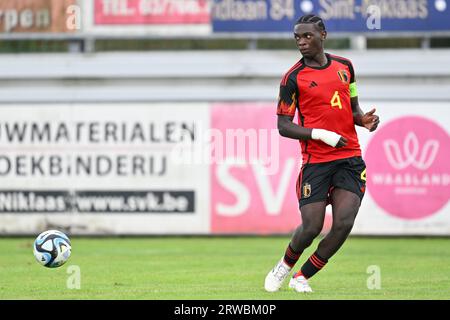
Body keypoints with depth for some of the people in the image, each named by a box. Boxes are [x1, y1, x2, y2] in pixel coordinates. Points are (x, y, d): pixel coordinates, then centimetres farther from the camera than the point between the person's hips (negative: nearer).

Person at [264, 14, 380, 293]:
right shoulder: (293, 77, -3)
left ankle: (302, 277, 7)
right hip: (316, 162, -3)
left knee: (344, 223, -11)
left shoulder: (344, 66, 11)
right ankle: (286, 265, 26)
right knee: (311, 227, -7)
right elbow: (283, 126, -3)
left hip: (350, 159, 3)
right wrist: (320, 134, -16)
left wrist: (364, 119, 0)